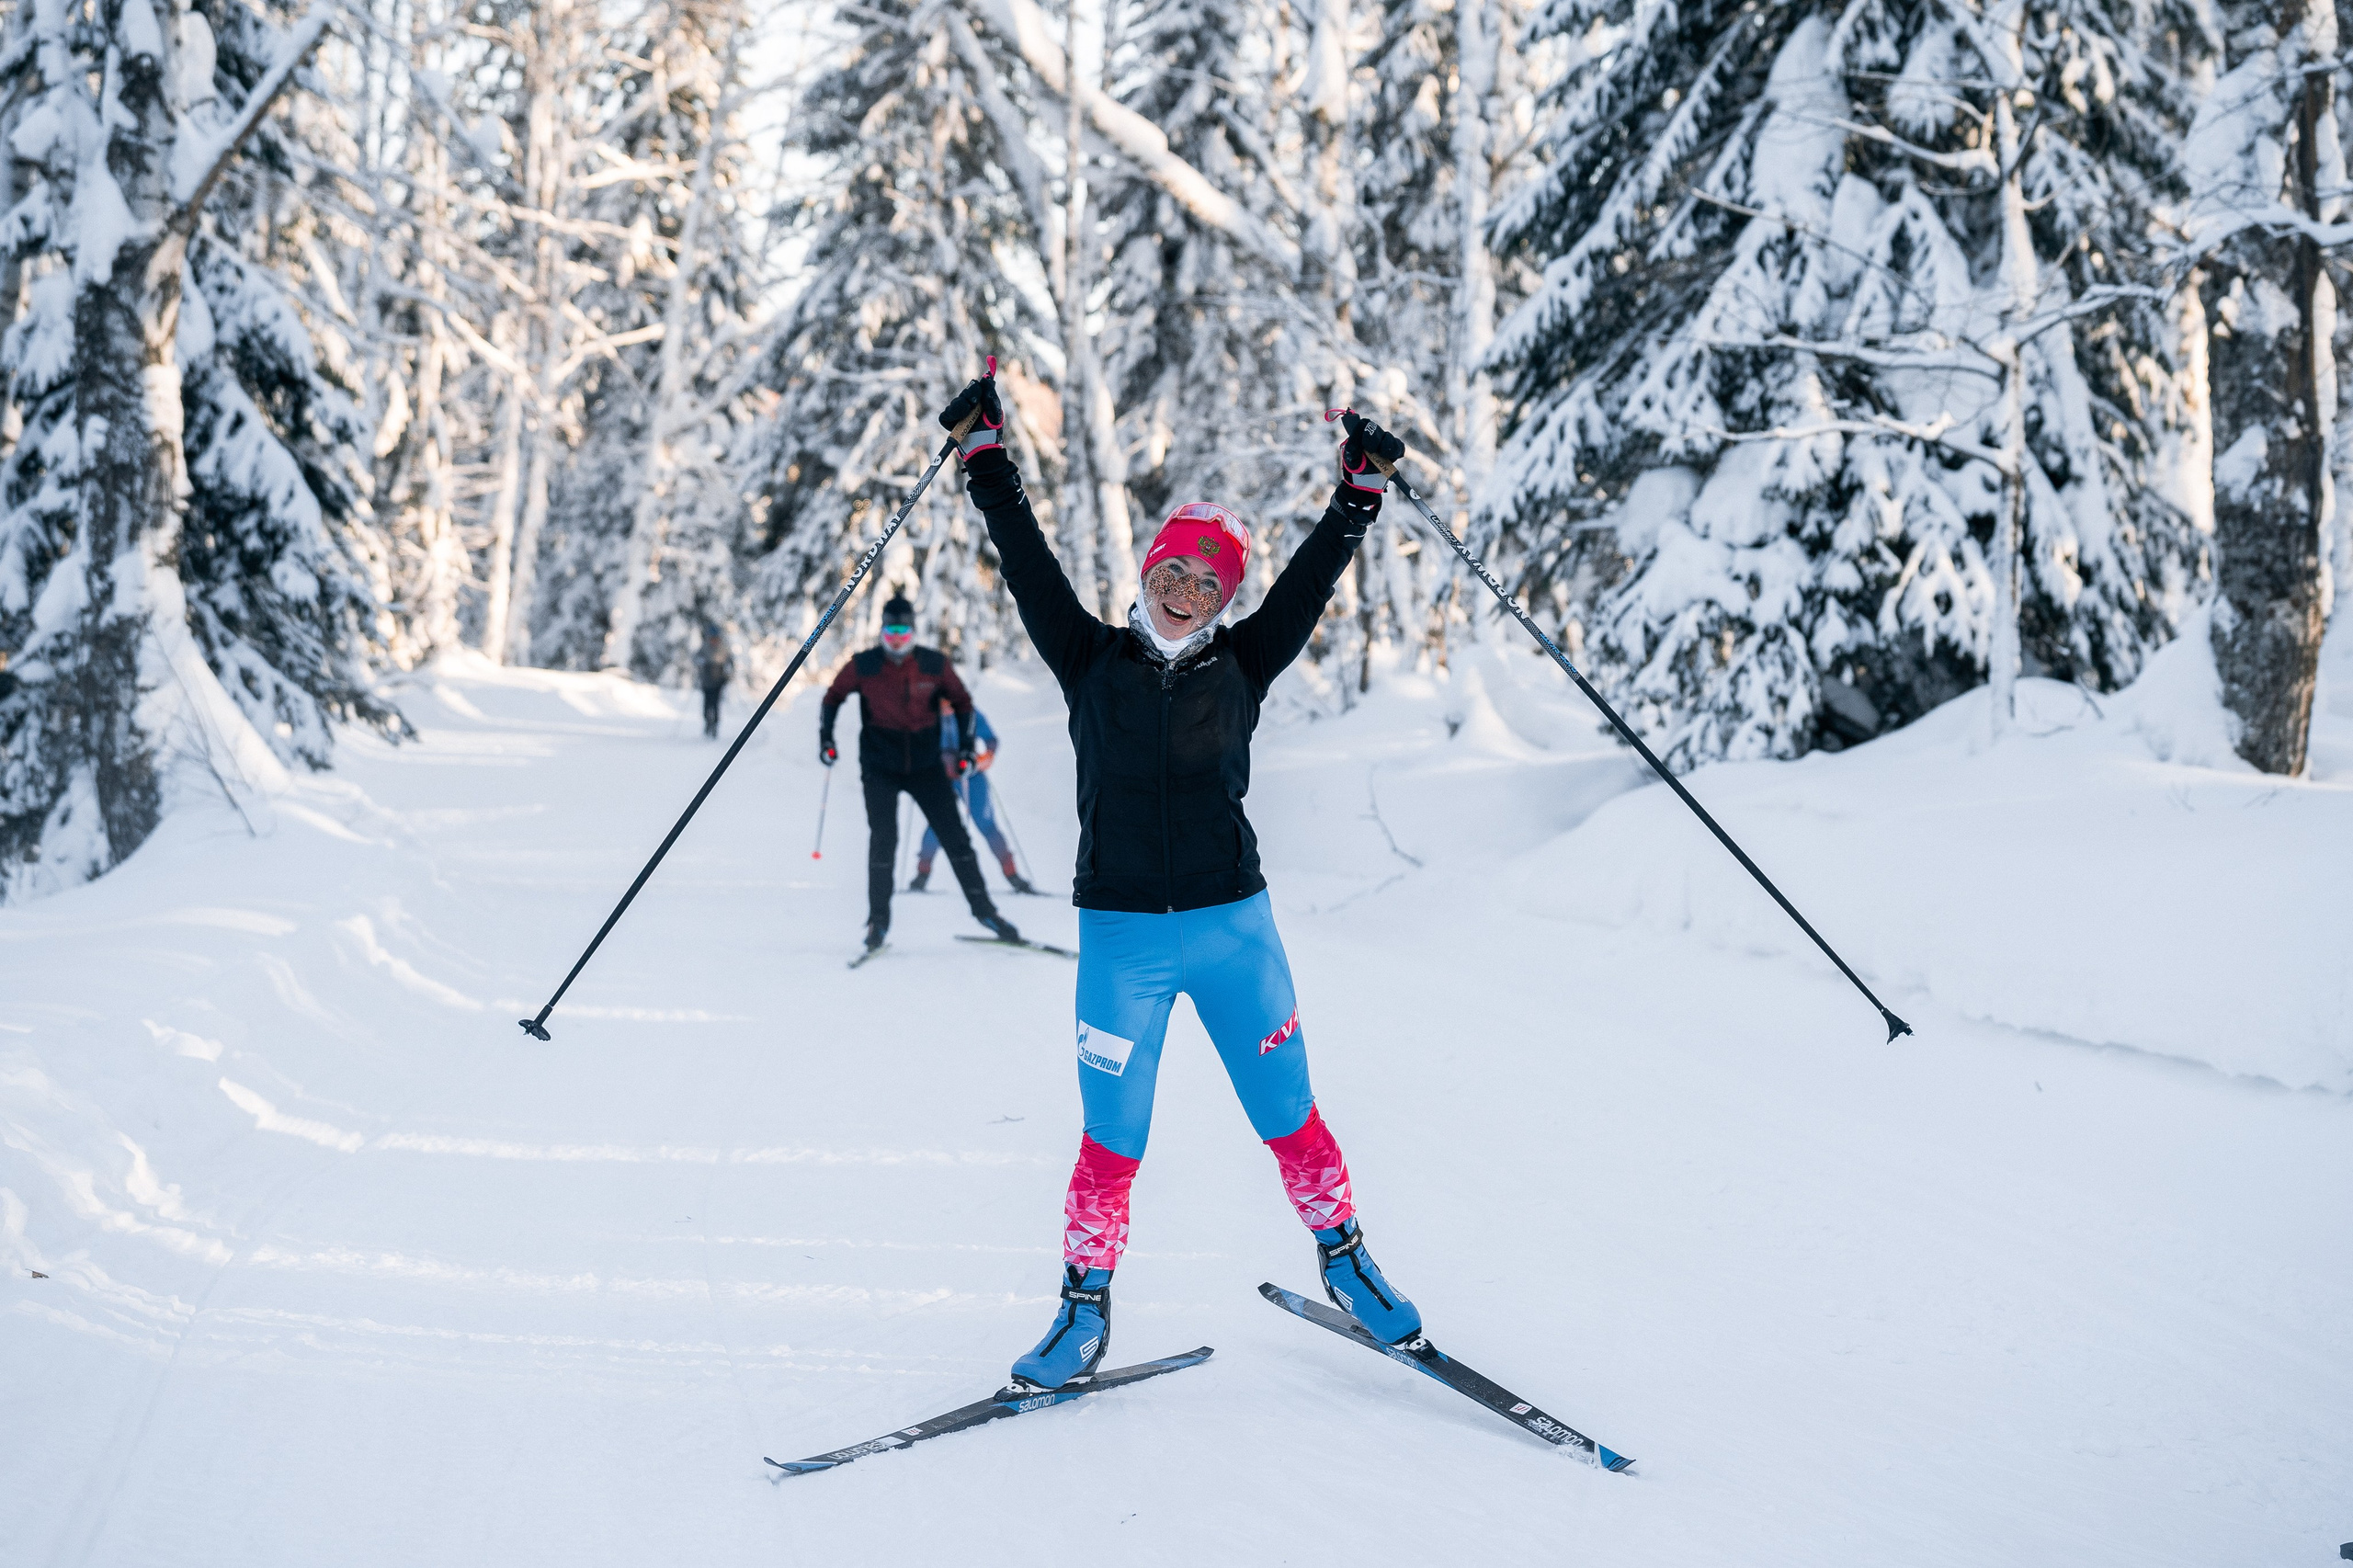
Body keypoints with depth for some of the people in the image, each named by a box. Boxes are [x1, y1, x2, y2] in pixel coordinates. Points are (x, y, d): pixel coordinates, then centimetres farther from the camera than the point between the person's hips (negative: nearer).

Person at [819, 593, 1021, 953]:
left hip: (926, 765, 1)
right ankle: (878, 919, 0)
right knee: (883, 838, -13)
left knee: (955, 836, 1)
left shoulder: (935, 664, -8)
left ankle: (983, 908, 14)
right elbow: (833, 698, 8)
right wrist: (826, 740, -1)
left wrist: (966, 748, 1)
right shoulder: (863, 666, -9)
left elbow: (962, 702, 8)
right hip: (880, 768, -1)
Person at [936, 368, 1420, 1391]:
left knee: (1289, 1118, 10)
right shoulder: (1091, 662, 4)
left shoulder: (1239, 668, 6)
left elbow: (1311, 578, 2)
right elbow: (1027, 563, 0)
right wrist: (987, 458, -5)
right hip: (1120, 937, -1)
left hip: (1234, 927, 1)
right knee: (1112, 1140, 2)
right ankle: (1086, 1303, 20)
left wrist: (1360, 489, -6)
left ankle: (1343, 1258, 32)